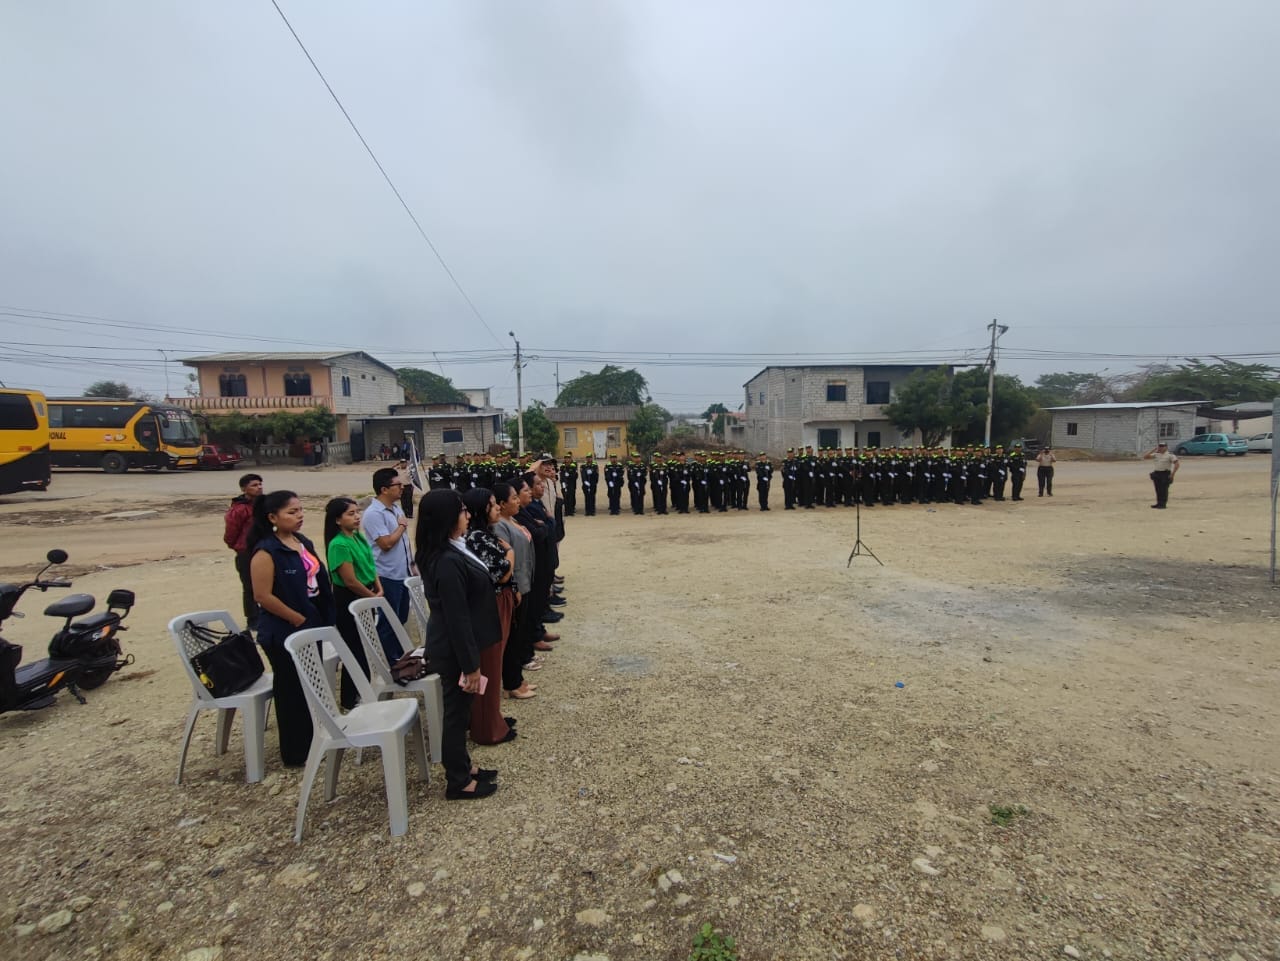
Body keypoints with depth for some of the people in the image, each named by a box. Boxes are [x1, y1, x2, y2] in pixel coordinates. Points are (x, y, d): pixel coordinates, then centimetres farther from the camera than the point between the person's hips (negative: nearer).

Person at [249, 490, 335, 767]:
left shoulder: (303, 542, 6)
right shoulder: (266, 551, -18)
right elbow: (262, 595, -21)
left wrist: (322, 617, 9)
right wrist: (297, 619, -16)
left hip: (312, 625, 8)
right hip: (284, 633, -8)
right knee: (291, 690, 6)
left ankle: (311, 741, 36)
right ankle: (296, 753, 22)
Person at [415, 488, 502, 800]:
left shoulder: (447, 552, 3)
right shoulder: (448, 562, -29)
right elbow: (457, 618, -26)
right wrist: (471, 665, -19)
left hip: (455, 646, 10)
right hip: (454, 649, -10)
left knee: (459, 709, 21)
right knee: (457, 710, 7)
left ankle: (462, 768, 39)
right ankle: (458, 782, 25)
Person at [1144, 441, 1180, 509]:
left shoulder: (1170, 455, -4)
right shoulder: (1156, 455, 9)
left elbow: (1176, 464, -8)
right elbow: (1145, 457, 0)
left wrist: (1172, 474, -14)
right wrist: (1153, 450, -1)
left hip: (1165, 474, -5)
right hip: (1156, 473, 5)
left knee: (1164, 489, -4)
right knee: (1158, 490, 9)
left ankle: (1163, 504, 0)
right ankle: (1159, 503, 16)